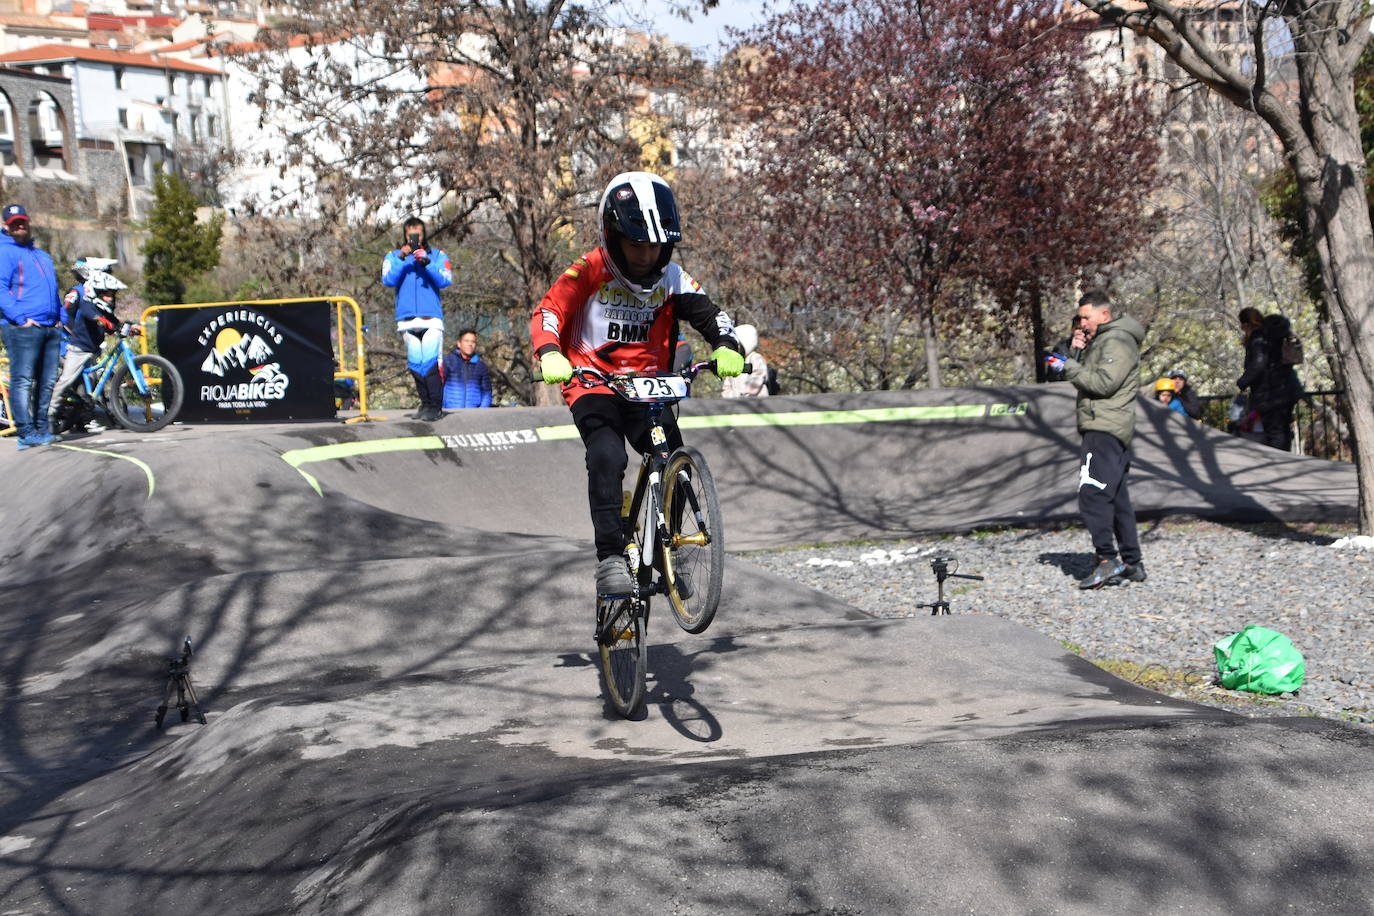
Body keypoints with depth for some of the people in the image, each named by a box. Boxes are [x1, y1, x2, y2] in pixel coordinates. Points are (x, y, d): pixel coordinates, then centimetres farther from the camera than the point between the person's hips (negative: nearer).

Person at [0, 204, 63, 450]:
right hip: (22, 328, -8)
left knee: (47, 381, 7)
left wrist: (60, 318, 17)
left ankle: (42, 428, 14)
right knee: (23, 381, -10)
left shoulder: (42, 255, 26)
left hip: (51, 328, 8)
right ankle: (26, 433, -11)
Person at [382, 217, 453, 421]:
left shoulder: (437, 256, 12)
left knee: (431, 362, -14)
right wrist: (402, 258, -11)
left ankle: (435, 407, -14)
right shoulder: (393, 257, 15)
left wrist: (426, 262, -14)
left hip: (431, 319, -2)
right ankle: (425, 403, 11)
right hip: (407, 320, 2)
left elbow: (445, 280, -3)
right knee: (415, 364, 2)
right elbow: (389, 280, -2)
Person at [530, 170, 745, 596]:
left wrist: (727, 347, -27)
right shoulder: (589, 272, -10)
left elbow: (707, 313, -5)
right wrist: (549, 355, -35)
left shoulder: (671, 278, 0)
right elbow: (547, 312, -14)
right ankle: (610, 558, -24)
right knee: (607, 458, -28)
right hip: (593, 385, -4)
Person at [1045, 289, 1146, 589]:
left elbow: (1104, 383, -20)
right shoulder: (1101, 340, 23)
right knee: (1116, 497, 11)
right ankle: (1132, 563, 15)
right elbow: (1088, 380, 22)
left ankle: (1107, 560, -20)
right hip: (1101, 428, 11)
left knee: (1092, 494, -17)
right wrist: (1079, 352, 7)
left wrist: (1069, 366, -16)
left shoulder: (1117, 342, -10)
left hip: (1106, 430, -11)